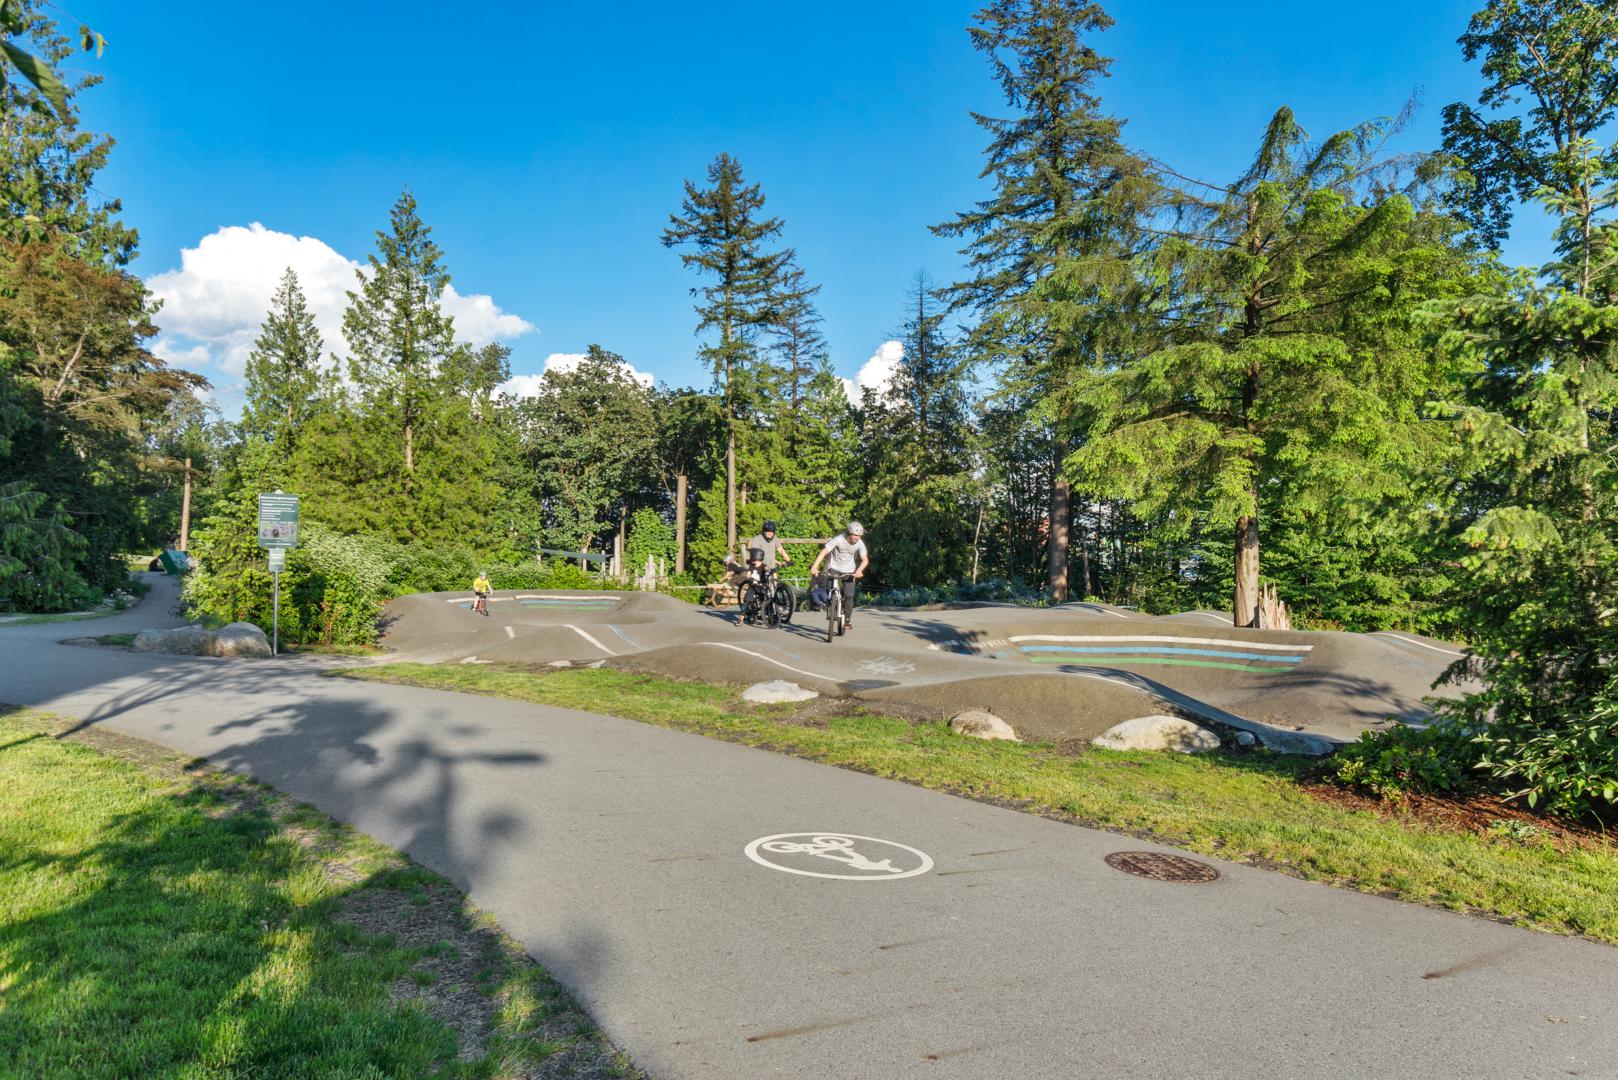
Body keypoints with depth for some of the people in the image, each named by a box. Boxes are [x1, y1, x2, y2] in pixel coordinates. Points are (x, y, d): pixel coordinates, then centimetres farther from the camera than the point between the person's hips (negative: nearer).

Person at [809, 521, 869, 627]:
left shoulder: (860, 543, -16)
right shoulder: (838, 540, -25)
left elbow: (865, 560, -16)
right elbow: (824, 552, -30)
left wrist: (859, 570, -36)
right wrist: (814, 566, -41)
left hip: (849, 570, 1)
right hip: (834, 567, -1)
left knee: (849, 595, -8)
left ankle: (848, 619, 7)